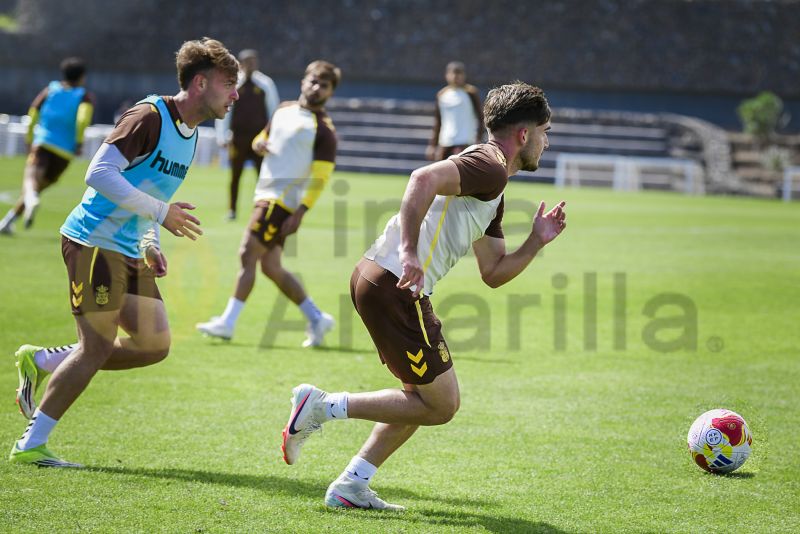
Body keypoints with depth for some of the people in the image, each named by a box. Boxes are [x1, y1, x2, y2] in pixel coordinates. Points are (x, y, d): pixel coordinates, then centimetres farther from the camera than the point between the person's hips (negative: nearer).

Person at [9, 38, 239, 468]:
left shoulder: (190, 133, 14)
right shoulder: (150, 116, -15)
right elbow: (100, 173, -23)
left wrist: (150, 246, 11)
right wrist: (161, 213, -22)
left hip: (130, 252, 9)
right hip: (93, 242, -9)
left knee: (154, 344, 2)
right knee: (97, 347, -9)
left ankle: (42, 362, 15)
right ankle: (29, 446, 1)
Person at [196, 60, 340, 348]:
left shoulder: (323, 129, -8)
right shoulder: (284, 110, 15)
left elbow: (320, 178, -13)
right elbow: (263, 139, 29)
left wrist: (299, 214, -21)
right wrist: (259, 144, 3)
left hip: (283, 201, -8)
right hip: (266, 195, 8)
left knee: (248, 254, -11)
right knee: (271, 267, 8)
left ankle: (227, 323, -8)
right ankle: (316, 318, 16)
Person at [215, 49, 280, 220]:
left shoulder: (266, 84, 5)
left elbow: (273, 110, 9)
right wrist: (222, 136, 0)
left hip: (259, 135, 0)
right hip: (238, 136, 0)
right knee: (235, 175, 4)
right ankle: (231, 210, 14)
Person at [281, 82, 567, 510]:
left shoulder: (492, 192, 23)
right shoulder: (487, 167, -10)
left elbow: (493, 273, 26)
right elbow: (424, 179, -29)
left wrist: (537, 241, 15)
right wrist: (409, 252, -33)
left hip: (375, 277, 11)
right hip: (393, 286, -11)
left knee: (424, 397, 20)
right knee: (441, 405, -2)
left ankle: (351, 485, 19)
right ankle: (325, 406, -2)